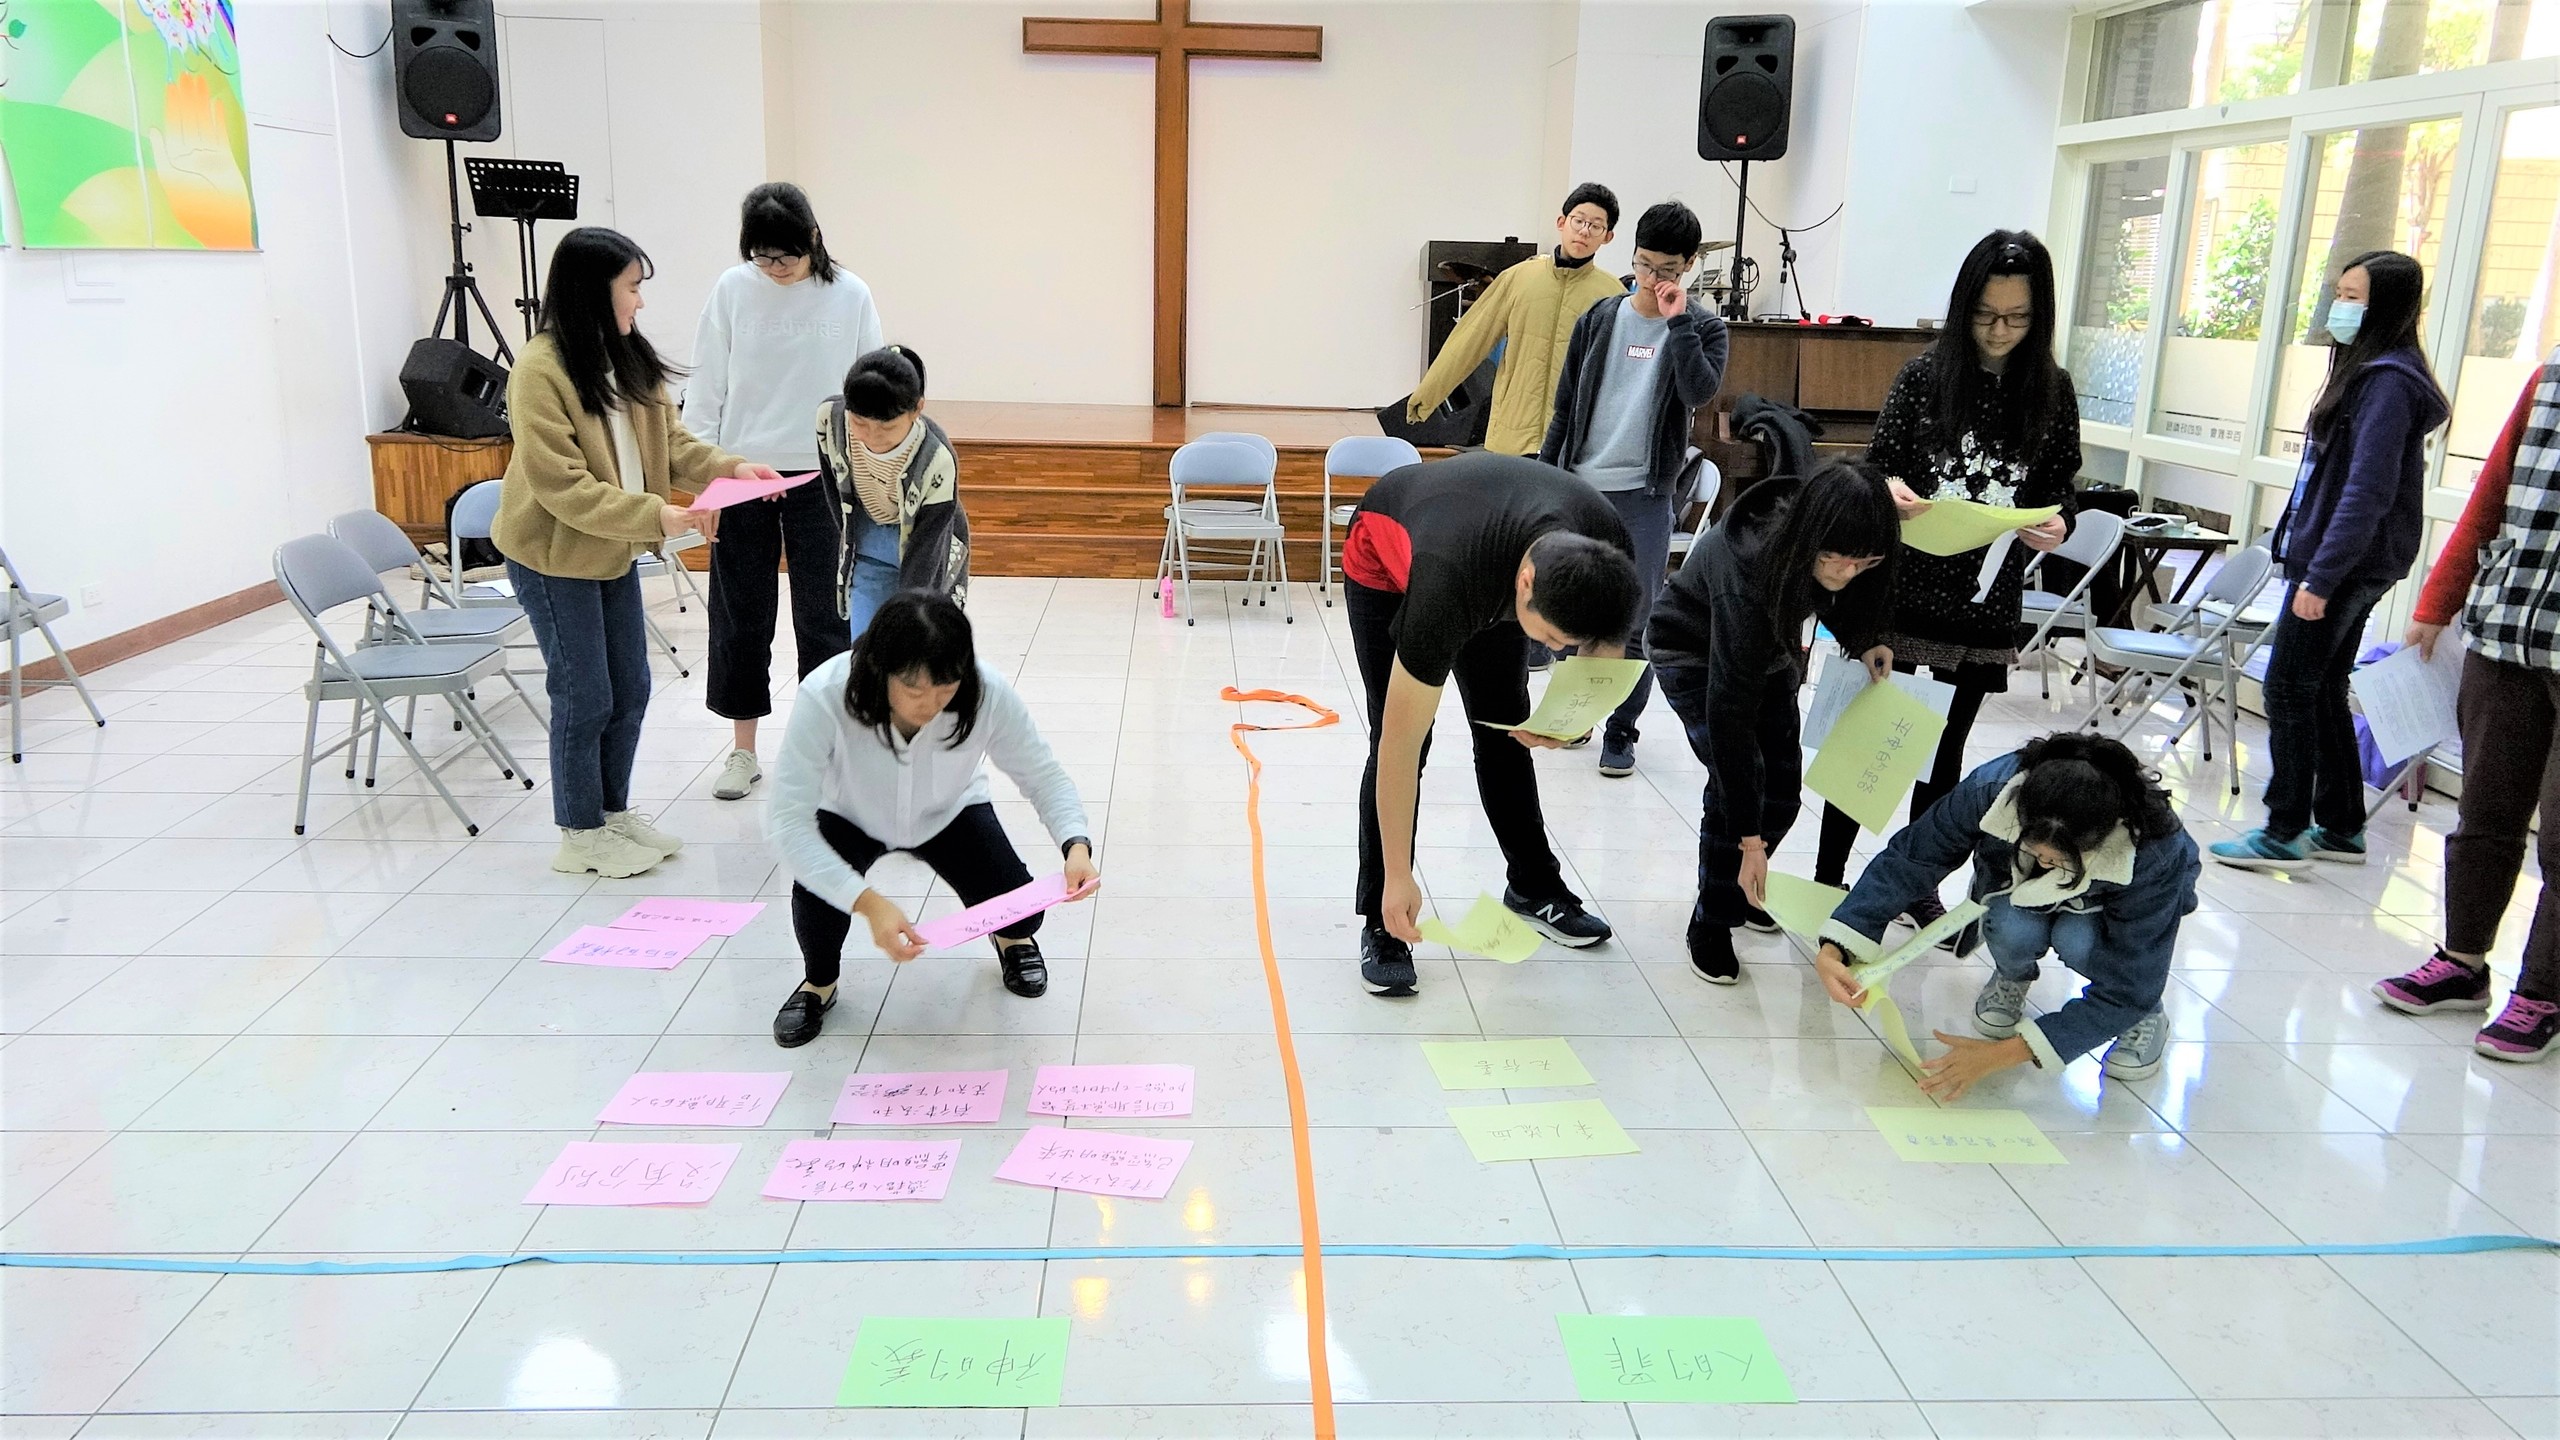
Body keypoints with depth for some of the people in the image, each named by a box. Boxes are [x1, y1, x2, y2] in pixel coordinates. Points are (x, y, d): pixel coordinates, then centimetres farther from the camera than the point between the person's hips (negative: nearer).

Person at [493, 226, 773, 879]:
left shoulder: (629, 359, 1)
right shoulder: (540, 370, -22)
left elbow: (668, 441, 7)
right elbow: (562, 486, -25)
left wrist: (730, 467, -9)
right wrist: (656, 515, -30)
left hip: (613, 550, 8)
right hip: (554, 555, -8)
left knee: (631, 688, 14)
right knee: (585, 696, 2)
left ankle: (614, 809, 31)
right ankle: (580, 834, 18)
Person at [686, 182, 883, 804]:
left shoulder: (850, 296, -4)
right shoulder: (731, 290, -3)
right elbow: (705, 386, 2)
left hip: (820, 478, -1)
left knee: (823, 618, 5)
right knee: (740, 618, 9)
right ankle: (742, 749, 22)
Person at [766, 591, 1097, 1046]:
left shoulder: (987, 692, -33)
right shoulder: (826, 697, -39)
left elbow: (1043, 775, -20)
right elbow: (789, 821, -39)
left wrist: (1076, 845, -41)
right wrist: (869, 903, -52)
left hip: (948, 814, 1)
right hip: (849, 817, -1)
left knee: (1018, 911, -19)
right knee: (817, 887, -31)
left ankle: (1013, 939, 23)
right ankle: (819, 982, 6)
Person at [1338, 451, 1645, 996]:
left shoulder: (1604, 549, -32)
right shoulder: (1447, 590, -46)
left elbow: (1607, 638, -7)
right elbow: (1399, 748, -38)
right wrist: (1398, 878, -35)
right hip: (1385, 564, -4)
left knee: (1505, 730, 6)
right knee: (1399, 742, -15)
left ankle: (1534, 885, 24)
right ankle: (1383, 922, -5)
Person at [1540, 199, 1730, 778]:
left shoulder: (1702, 329, 2)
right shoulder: (1599, 319, 7)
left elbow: (1700, 390, -18)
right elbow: (1566, 405, 9)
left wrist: (1677, 320, -16)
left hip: (1646, 494, -2)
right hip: (1580, 489, 3)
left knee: (1635, 621, 0)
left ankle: (1621, 730, 11)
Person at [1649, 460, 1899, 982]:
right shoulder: (1746, 572, -43)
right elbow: (1729, 710, -40)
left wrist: (1862, 644, -11)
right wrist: (1749, 839, -39)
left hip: (1762, 646, 6)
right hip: (1693, 652, -6)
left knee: (1783, 780, 2)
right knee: (1738, 777, -19)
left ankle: (1741, 889, 27)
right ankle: (1710, 924, 0)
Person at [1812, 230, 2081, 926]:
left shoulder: (2052, 391, 1)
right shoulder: (1925, 374, -4)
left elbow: (2062, 488, 6)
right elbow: (1875, 465, -1)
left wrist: (2056, 525, -16)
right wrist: (1889, 489, -24)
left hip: (1986, 602, 2)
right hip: (1902, 589, -2)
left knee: (1945, 750, 14)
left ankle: (1918, 883, 28)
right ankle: (1827, 880, 14)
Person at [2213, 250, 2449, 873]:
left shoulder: (2390, 382, -16)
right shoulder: (2366, 371, 15)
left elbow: (2368, 493, -22)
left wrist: (2319, 578, -24)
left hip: (2345, 565, -10)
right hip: (2344, 565, 10)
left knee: (2289, 688, -5)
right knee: (2321, 692, 14)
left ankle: (2285, 833, 2)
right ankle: (2340, 829, 22)